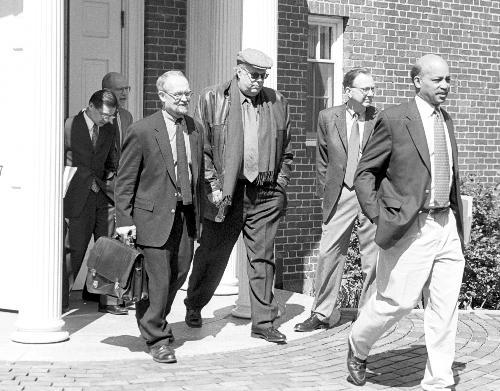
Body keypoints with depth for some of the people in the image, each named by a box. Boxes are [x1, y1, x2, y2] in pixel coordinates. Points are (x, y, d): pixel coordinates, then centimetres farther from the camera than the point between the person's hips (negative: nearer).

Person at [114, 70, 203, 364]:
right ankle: (157, 338, 12)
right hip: (154, 215, -6)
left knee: (179, 274, 11)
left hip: (185, 215, 6)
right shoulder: (142, 131, -8)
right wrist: (124, 219, -10)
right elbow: (125, 180, -5)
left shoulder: (196, 130, 10)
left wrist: (198, 214, 17)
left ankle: (153, 320, 36)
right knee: (158, 278, -4)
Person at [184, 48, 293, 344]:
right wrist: (213, 186, -8)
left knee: (263, 259, 5)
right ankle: (194, 307, 31)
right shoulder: (212, 100, 0)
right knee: (212, 256, 9)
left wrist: (281, 184, 6)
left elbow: (286, 151, 16)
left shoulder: (277, 103, 10)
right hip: (226, 192, -2)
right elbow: (202, 148, -2)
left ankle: (264, 322, 12)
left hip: (266, 194, 3)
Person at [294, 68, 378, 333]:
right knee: (329, 254, 1)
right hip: (340, 195, 1)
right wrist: (325, 189, 9)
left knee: (373, 259, 5)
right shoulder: (328, 117, 5)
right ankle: (322, 314, 12)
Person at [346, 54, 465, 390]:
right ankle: (357, 349, 25)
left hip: (448, 226, 6)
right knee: (397, 301, -3)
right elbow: (365, 173, -4)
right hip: (411, 227, -6)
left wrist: (456, 217, 16)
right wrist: (379, 216, -11)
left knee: (445, 308, 5)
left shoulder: (446, 120, 14)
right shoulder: (395, 120, -7)